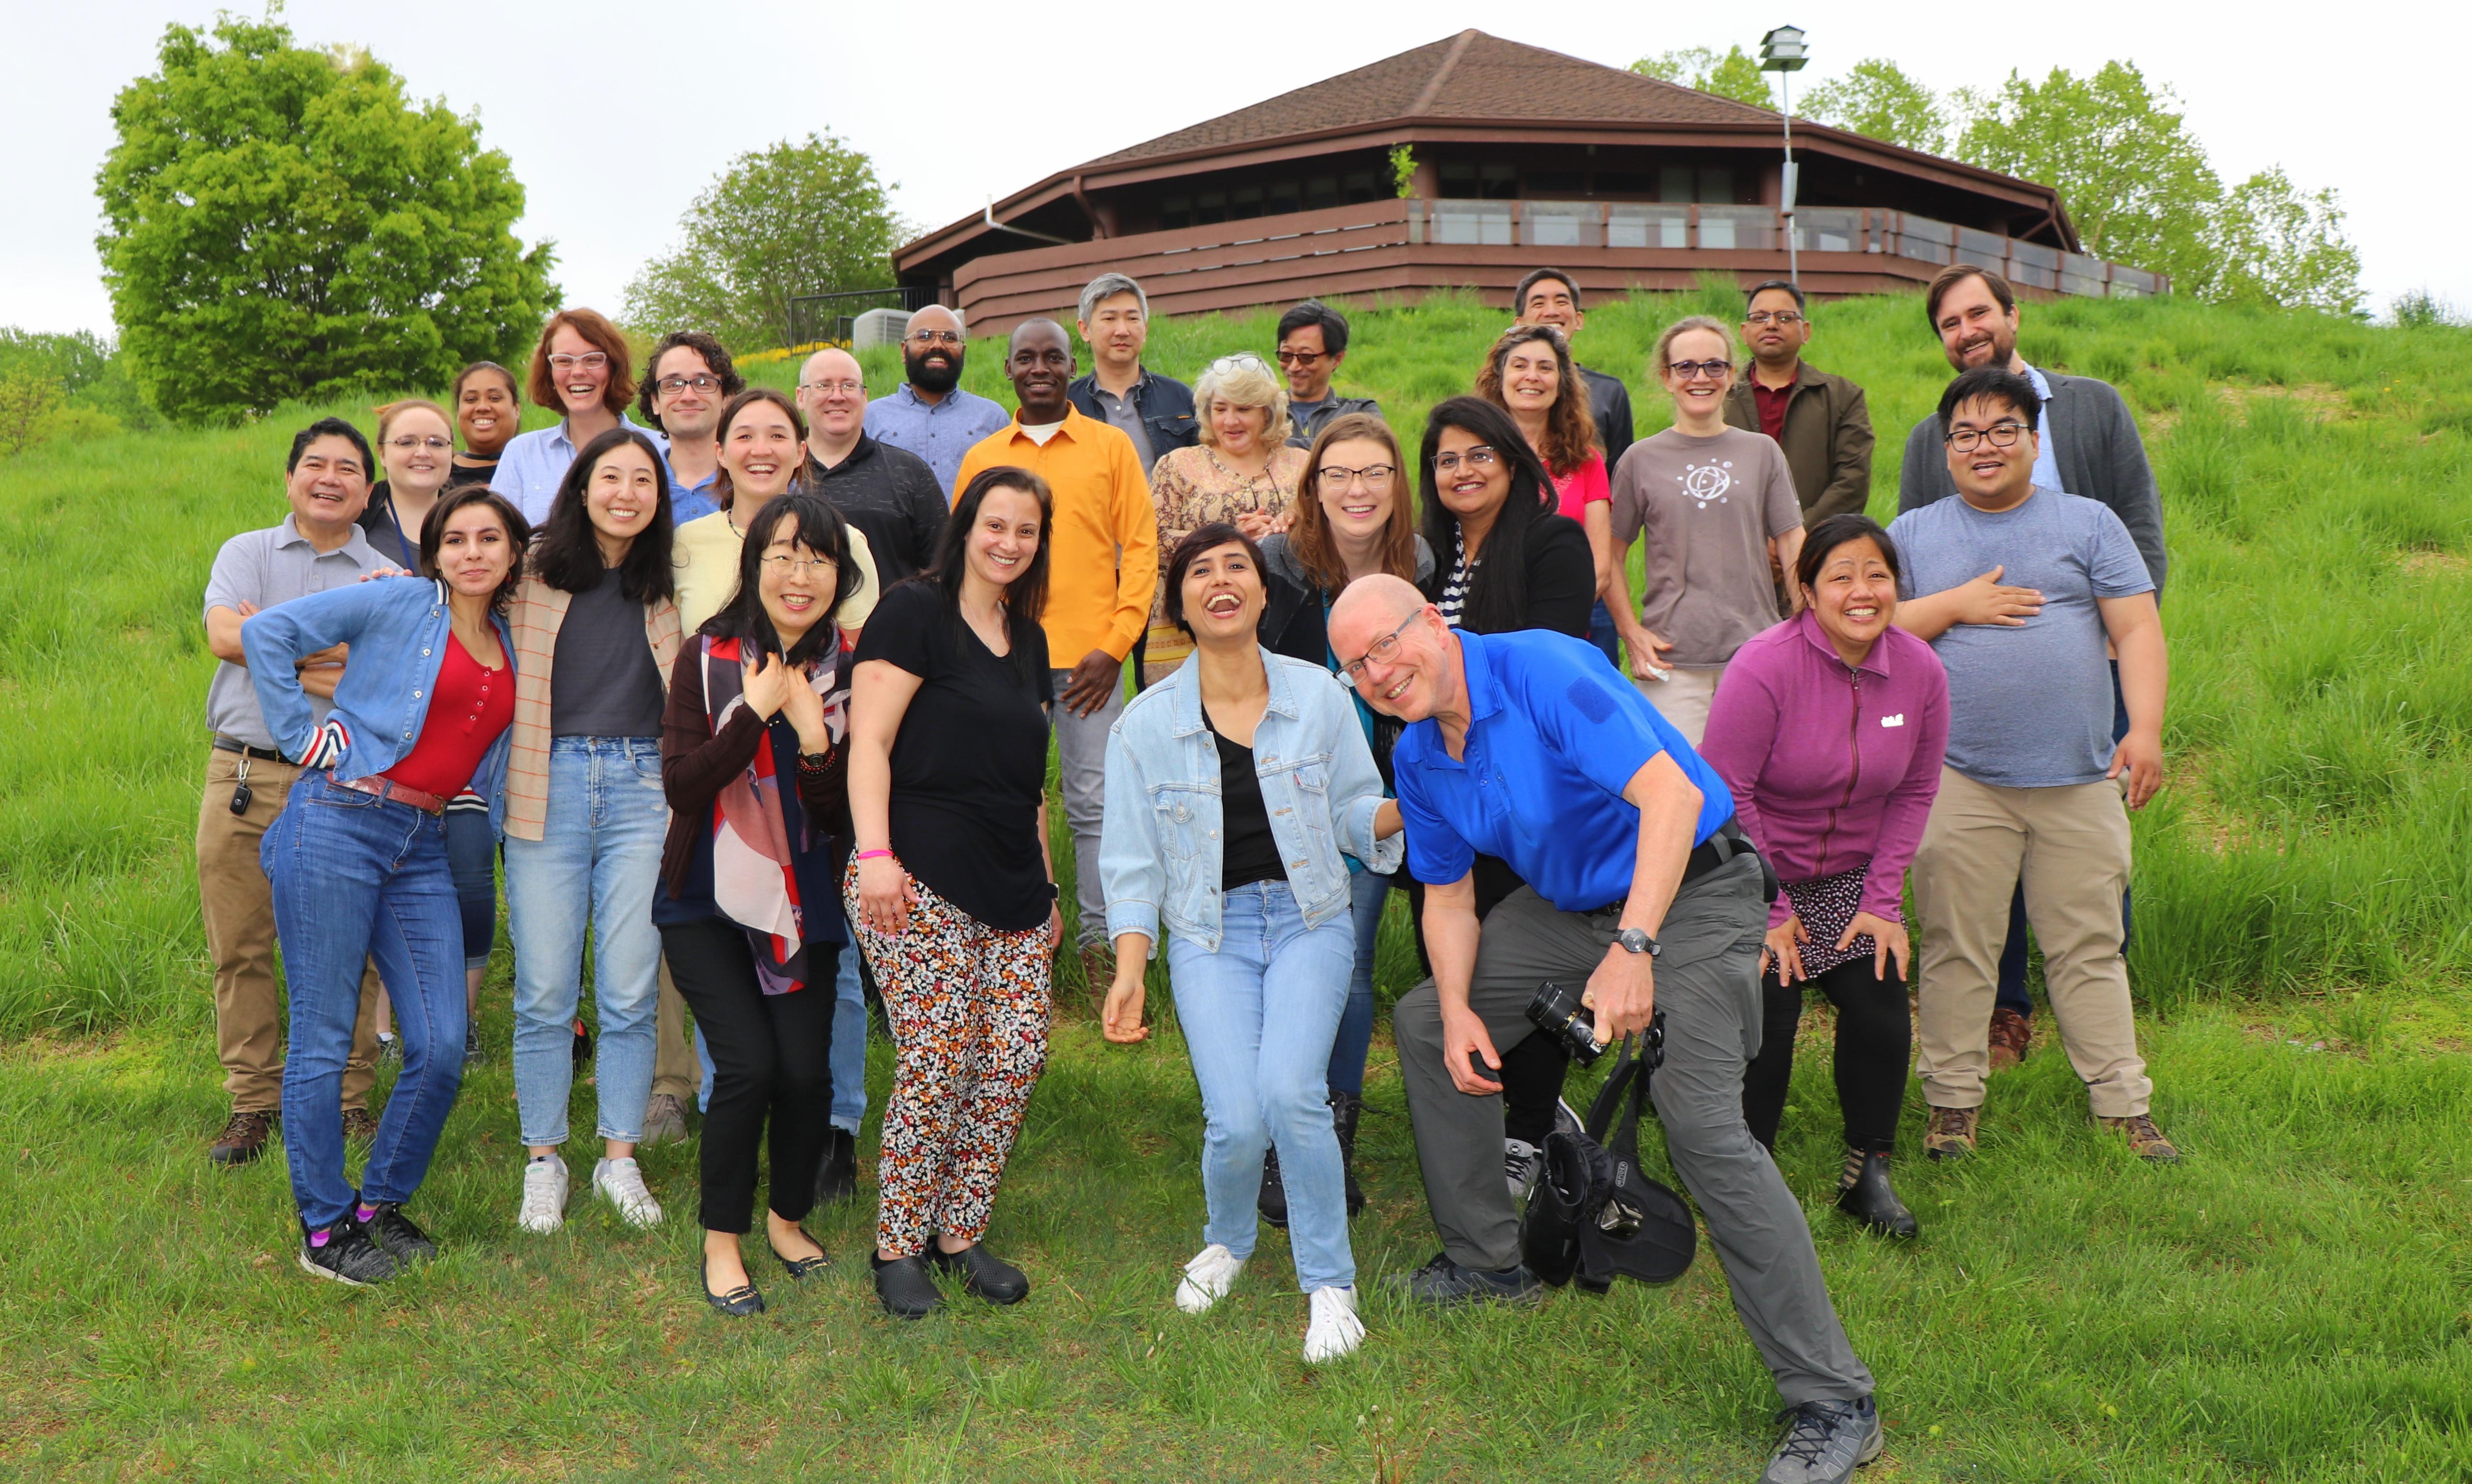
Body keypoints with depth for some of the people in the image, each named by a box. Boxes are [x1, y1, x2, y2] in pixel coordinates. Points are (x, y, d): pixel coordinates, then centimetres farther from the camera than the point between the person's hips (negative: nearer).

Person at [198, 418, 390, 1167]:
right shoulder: (246, 553, 13)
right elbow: (225, 635, -7)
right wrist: (337, 648, -9)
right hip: (243, 775, 1)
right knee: (239, 947, 4)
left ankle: (348, 1097, 12)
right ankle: (253, 1100, 16)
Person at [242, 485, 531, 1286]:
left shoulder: (510, 645, 15)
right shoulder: (399, 603, -1)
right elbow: (265, 630, -4)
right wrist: (304, 736, -6)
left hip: (422, 848, 6)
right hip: (337, 825, -5)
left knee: (441, 1049, 1)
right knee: (323, 1036, 0)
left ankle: (381, 1205, 21)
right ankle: (325, 1229, 12)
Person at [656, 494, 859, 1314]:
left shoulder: (846, 668, -2)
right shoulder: (708, 657, -6)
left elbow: (843, 817, -4)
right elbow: (681, 786, -14)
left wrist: (815, 739, -20)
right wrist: (756, 714, -20)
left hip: (803, 902, 2)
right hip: (707, 903, -2)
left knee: (806, 1068, -5)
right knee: (748, 1062, -13)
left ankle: (788, 1219, 23)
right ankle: (722, 1241, 8)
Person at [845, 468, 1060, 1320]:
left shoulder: (1028, 640, 20)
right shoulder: (915, 613, -2)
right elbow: (868, 742, -9)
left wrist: (1045, 884, 24)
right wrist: (875, 852, -20)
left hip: (1012, 888, 7)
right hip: (922, 879, -7)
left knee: (1018, 1054, -1)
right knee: (937, 1060, -11)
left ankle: (961, 1233, 15)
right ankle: (897, 1249, 6)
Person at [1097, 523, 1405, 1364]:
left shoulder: (1317, 695, 1)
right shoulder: (1147, 723, 0)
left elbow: (1356, 814, 8)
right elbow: (1133, 861, 4)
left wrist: (1407, 807, -14)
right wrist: (1130, 970, -5)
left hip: (1309, 919, 0)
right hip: (1210, 931, 0)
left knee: (1290, 1091, -24)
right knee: (1235, 1122, -16)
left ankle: (1328, 1281, 0)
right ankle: (1227, 1242, 20)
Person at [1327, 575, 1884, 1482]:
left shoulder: (1541, 669, -25)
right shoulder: (1419, 757, 1)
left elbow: (1671, 796, -33)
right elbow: (1449, 896, 10)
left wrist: (1633, 949, -39)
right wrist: (1460, 1011, -7)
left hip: (1687, 895, -9)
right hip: (1568, 903, 9)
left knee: (1702, 1125, -23)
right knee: (1425, 1024, 11)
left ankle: (1833, 1402, -12)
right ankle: (1489, 1266, 26)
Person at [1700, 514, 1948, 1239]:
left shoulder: (1920, 671, -6)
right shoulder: (1765, 666, -22)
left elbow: (1915, 792, 4)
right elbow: (1726, 794, -18)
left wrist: (1882, 901, -2)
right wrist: (1769, 913, -15)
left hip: (1849, 879, 5)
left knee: (1882, 1010, -4)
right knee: (1765, 1022, -10)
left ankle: (1868, 1174, 17)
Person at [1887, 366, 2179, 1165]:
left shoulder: (2089, 523, 10)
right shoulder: (1914, 534, 12)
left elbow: (2137, 630, 3)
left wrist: (2145, 731, -9)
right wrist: (1954, 605, -7)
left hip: (2079, 777, 0)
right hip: (1957, 780, 0)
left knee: (2090, 948, 5)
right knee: (1957, 947, 2)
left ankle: (2123, 1105, 14)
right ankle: (1953, 1100, 13)